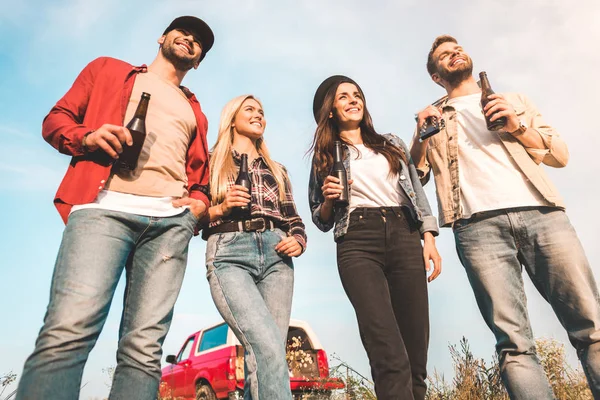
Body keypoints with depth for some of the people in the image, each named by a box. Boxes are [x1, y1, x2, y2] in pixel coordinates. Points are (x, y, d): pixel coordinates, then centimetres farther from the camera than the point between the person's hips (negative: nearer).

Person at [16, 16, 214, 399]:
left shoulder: (194, 112, 32)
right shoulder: (109, 69, 26)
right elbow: (56, 119, 19)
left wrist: (200, 203, 7)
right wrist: (88, 137, -4)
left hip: (172, 220, 3)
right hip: (104, 207, -2)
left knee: (144, 348, -8)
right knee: (67, 331, -22)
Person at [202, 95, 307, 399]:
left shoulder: (276, 171, 26)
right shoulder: (211, 162, 16)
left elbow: (294, 220, 21)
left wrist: (298, 242, 1)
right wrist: (220, 209, -8)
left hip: (276, 256, 4)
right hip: (229, 254, -3)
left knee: (266, 353, -5)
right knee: (268, 348, -23)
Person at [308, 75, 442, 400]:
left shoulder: (392, 143, 23)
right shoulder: (325, 156, 17)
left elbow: (416, 191, 16)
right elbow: (321, 221, 16)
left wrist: (429, 238, 3)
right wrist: (328, 199, -6)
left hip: (405, 237, 3)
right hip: (357, 244, -2)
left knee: (416, 349, -2)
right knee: (390, 356, -17)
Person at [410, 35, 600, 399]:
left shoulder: (515, 101, 27)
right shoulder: (432, 119, 25)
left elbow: (561, 155, 18)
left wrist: (518, 126, 1)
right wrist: (421, 136, -3)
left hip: (540, 212, 2)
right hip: (479, 226, -1)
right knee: (514, 343, -10)